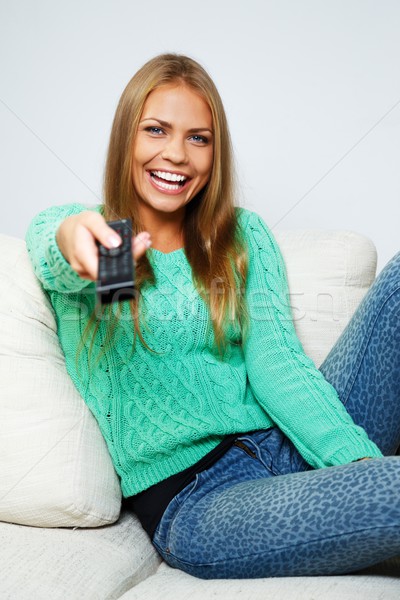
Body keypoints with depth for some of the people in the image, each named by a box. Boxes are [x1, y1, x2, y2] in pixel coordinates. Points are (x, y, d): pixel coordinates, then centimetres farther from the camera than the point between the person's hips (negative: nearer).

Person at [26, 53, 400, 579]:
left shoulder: (244, 236, 11)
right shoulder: (58, 228, 5)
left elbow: (277, 362, -2)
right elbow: (58, 265, -20)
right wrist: (72, 242, -46)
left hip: (295, 445, 5)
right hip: (191, 499, -4)